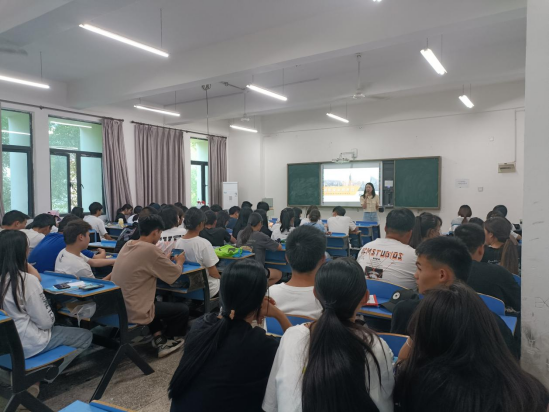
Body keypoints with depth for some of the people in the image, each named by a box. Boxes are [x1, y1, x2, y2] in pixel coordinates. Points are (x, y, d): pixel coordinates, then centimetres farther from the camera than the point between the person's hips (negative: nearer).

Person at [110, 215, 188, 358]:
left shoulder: (128, 245, 2)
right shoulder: (150, 249, -22)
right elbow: (175, 274, -11)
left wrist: (165, 259, 13)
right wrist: (179, 262, 9)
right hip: (133, 311, -8)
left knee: (154, 300, 35)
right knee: (183, 309, 7)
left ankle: (158, 335, 29)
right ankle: (165, 343, 25)